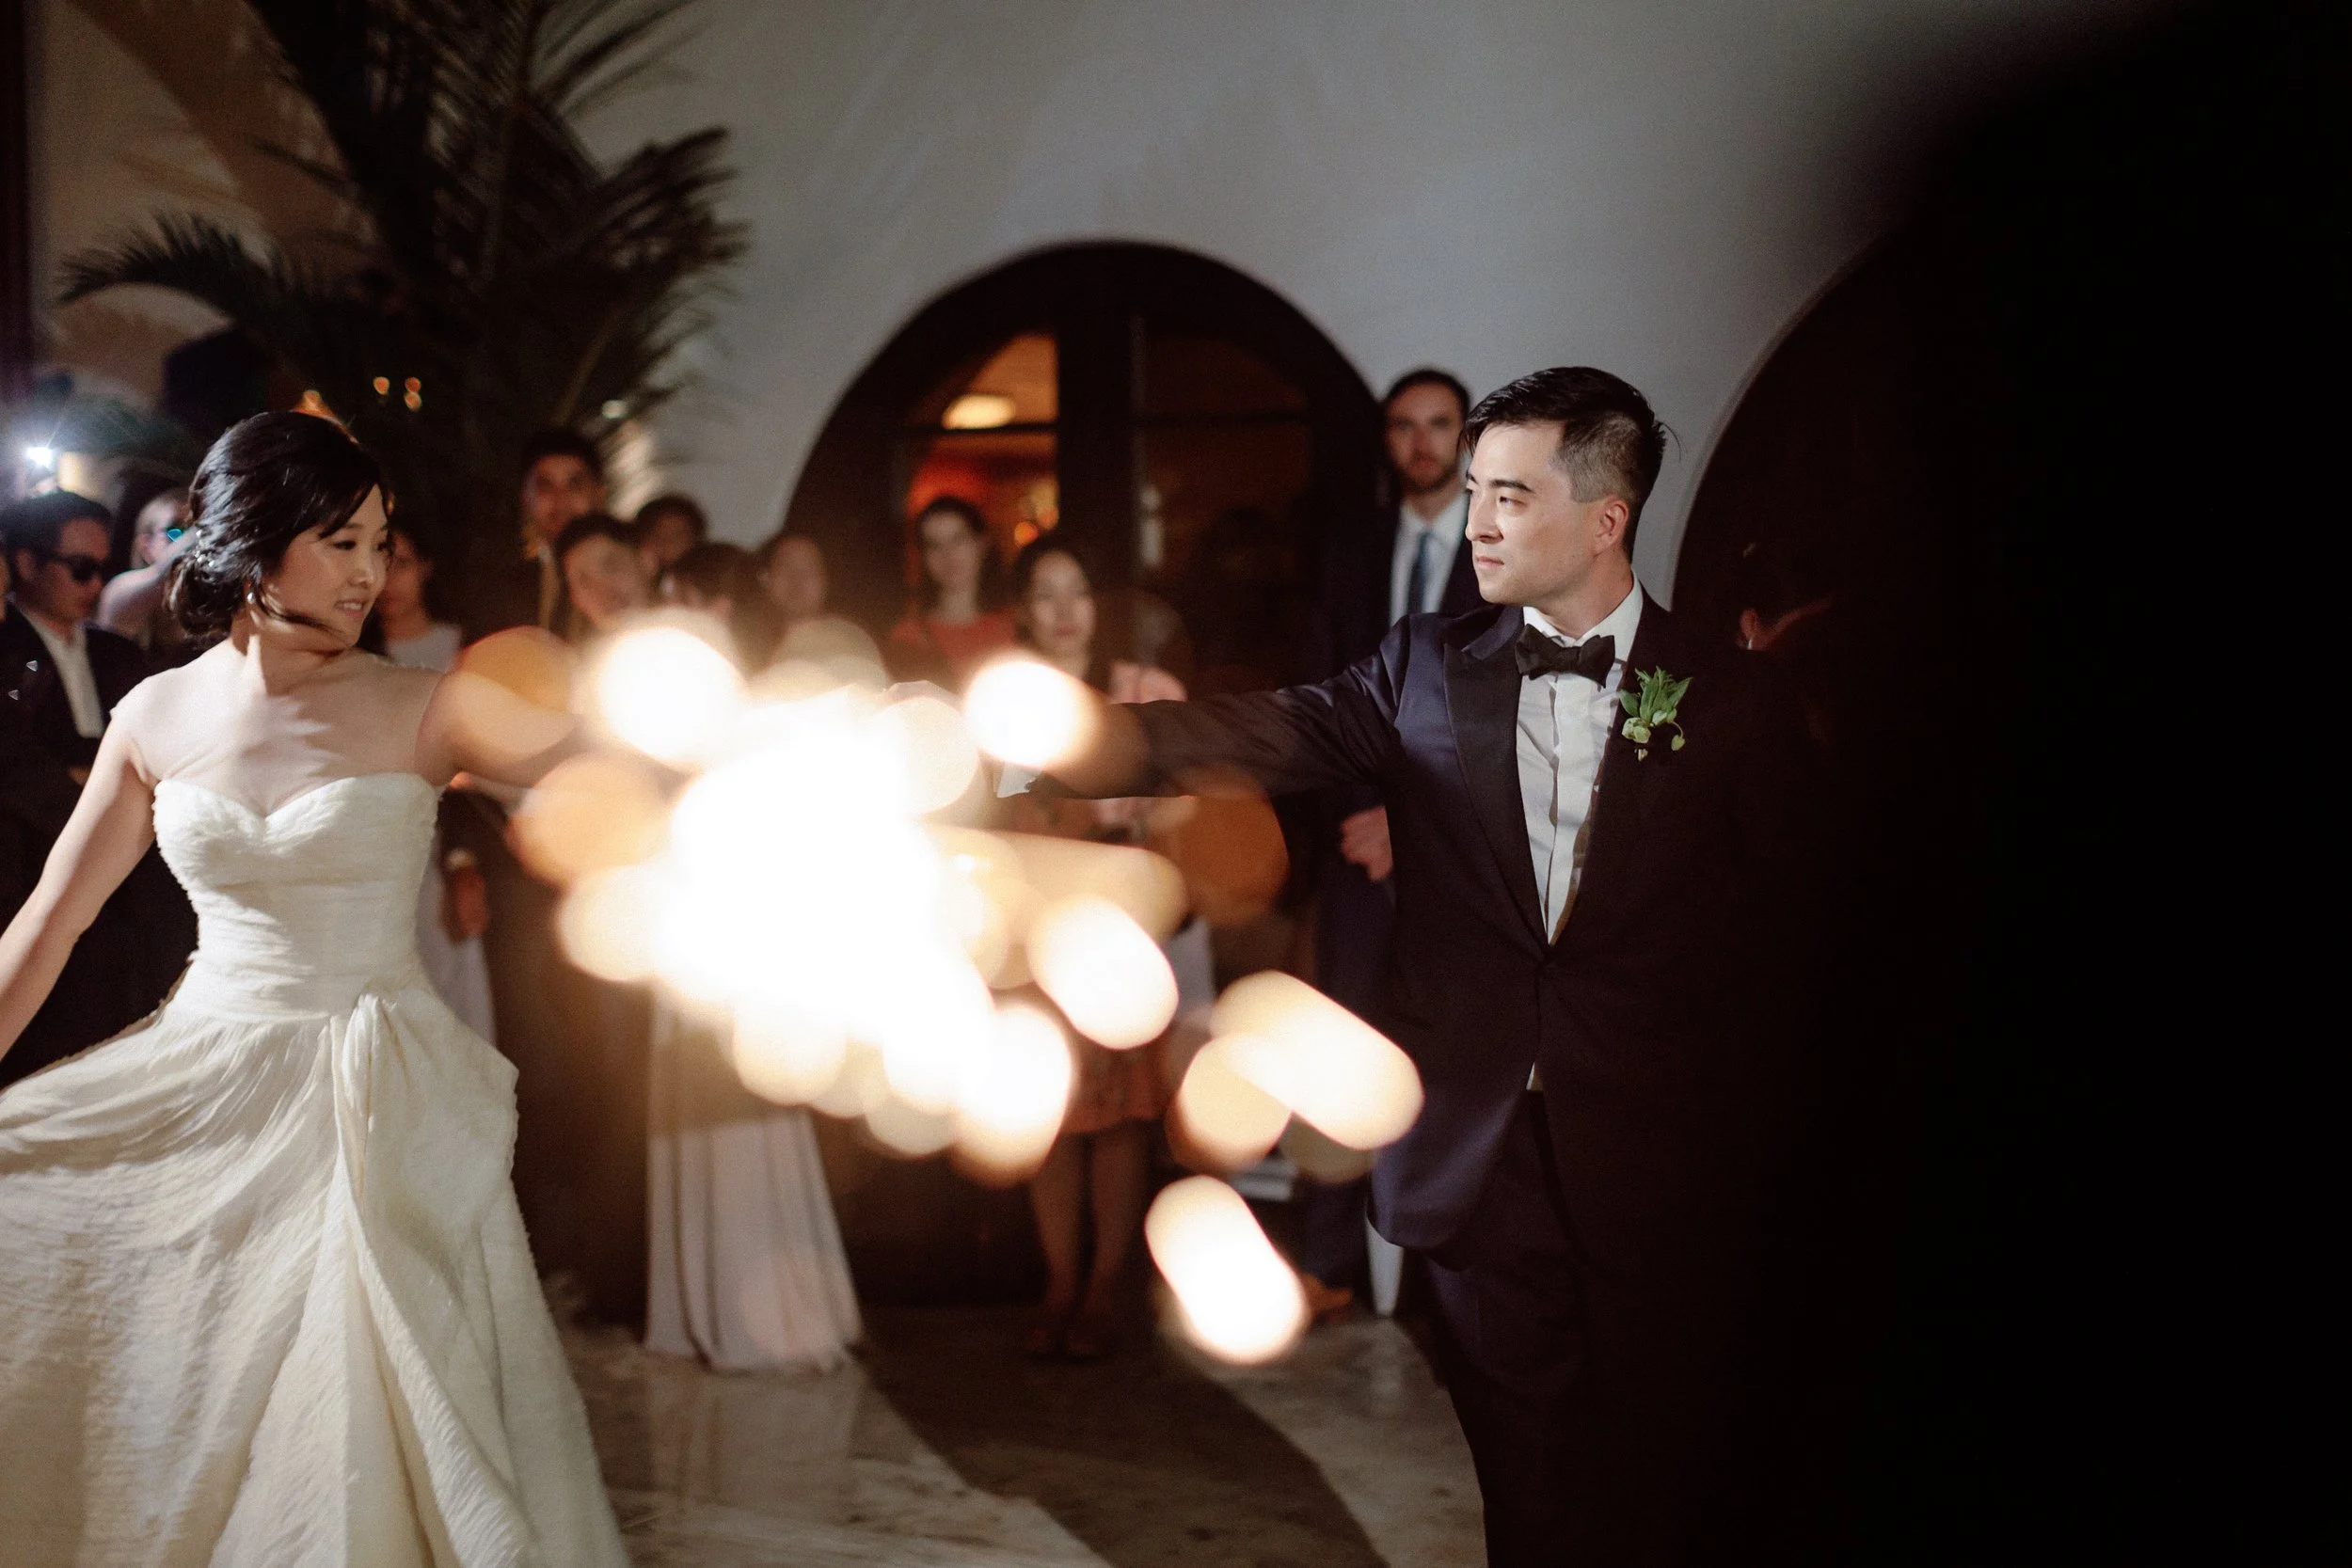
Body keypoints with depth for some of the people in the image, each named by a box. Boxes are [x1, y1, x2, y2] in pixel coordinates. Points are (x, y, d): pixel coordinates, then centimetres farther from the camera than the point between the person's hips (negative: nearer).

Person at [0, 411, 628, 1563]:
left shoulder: (420, 711, -7)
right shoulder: (156, 717, 2)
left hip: (375, 1116, -2)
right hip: (202, 1097, 3)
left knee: (357, 1432, 2)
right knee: (179, 1446, 10)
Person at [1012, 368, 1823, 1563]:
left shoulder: (1738, 709, 1)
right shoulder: (1427, 674, 6)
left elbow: (1779, 968, 2)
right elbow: (1245, 737, -6)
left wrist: (1753, 1186, -3)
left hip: (1668, 1192, -1)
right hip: (1484, 1181, 1)